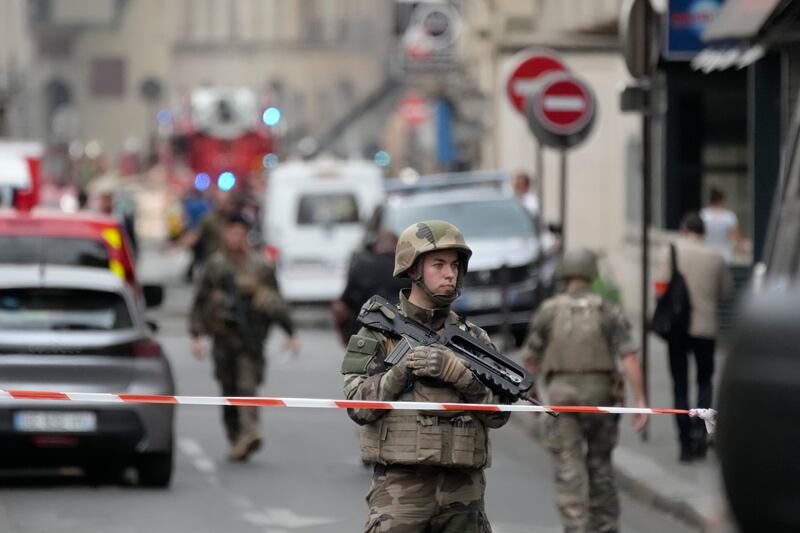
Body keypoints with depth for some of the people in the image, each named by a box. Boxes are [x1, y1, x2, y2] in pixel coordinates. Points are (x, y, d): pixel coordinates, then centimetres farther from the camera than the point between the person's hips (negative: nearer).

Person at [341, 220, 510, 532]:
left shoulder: (473, 339, 11)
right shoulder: (379, 332, 3)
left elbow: (498, 412, 1)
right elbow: (359, 406, -6)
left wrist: (456, 372, -13)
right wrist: (401, 371, -18)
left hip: (463, 493, 4)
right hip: (400, 485, -4)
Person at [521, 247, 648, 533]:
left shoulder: (548, 311, 0)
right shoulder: (608, 311, -1)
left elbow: (530, 361, 5)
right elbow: (629, 357, -11)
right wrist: (640, 401, -10)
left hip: (562, 395, -1)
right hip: (600, 394, 1)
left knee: (569, 469, -3)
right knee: (599, 462, 18)